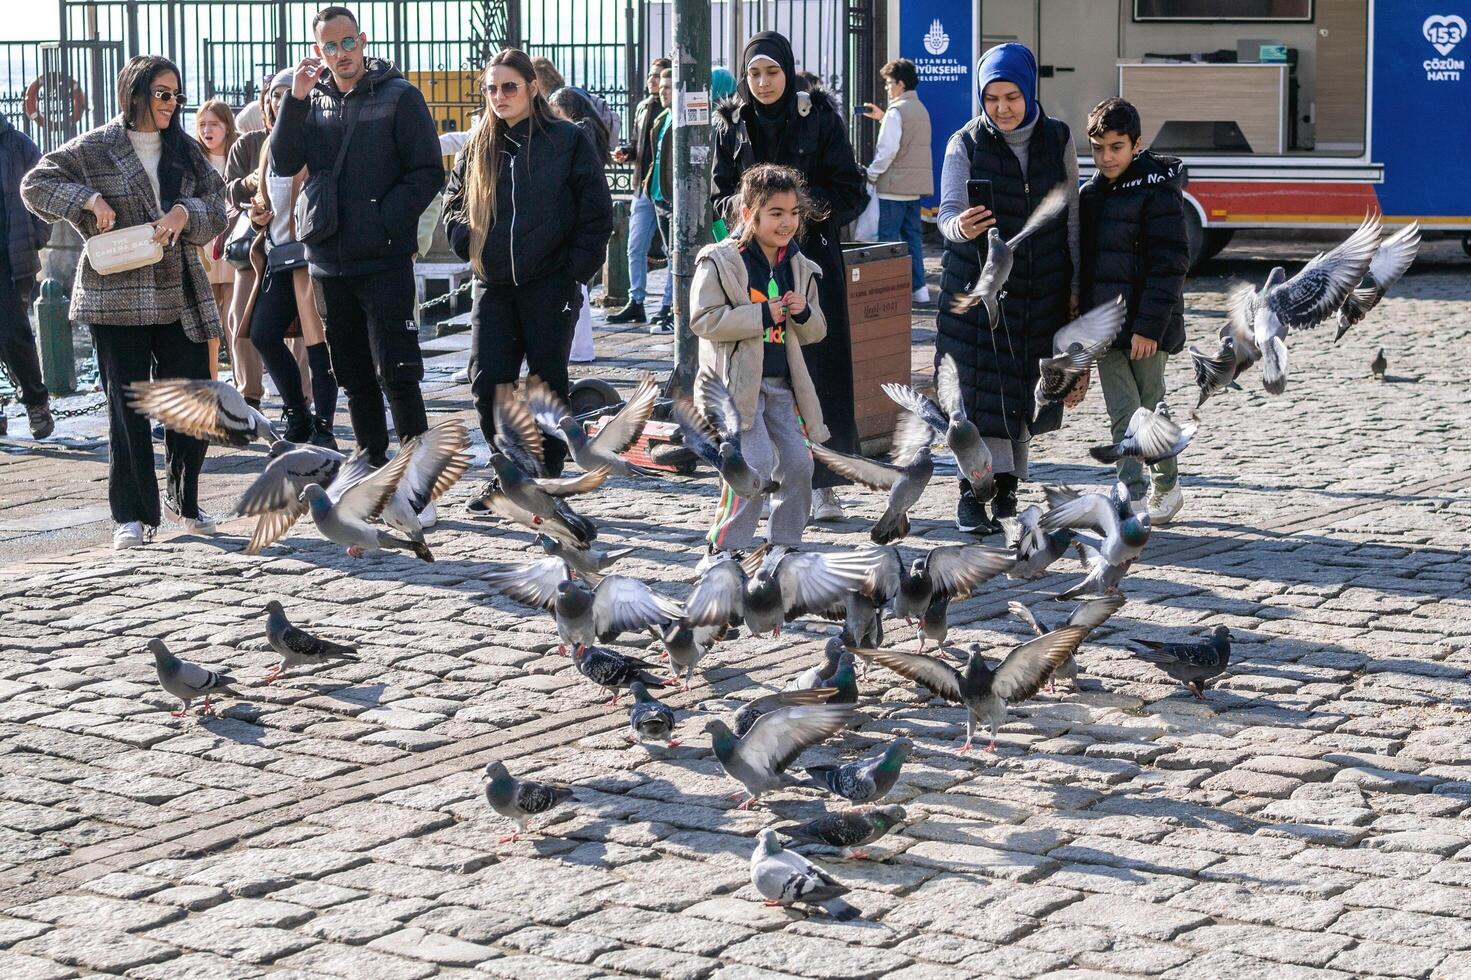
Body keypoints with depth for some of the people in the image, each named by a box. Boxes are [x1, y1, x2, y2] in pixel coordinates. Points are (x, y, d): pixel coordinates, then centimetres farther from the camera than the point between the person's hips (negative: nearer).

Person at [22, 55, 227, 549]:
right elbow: (35, 184, 2)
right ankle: (132, 516, 6)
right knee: (126, 406, -1)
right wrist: (88, 200, -13)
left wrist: (185, 213, -13)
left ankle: (184, 499, 21)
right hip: (117, 299, -3)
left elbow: (217, 208, 8)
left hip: (179, 298, 3)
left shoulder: (186, 151, 12)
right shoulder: (96, 148, 1)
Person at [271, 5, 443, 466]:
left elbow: (428, 173, -5)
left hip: (384, 262, -5)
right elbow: (283, 164, -1)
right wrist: (296, 98, -11)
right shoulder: (312, 101, 10)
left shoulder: (398, 96, -2)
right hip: (328, 263, 5)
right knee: (354, 377, 12)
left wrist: (384, 220, -14)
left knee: (395, 373, -10)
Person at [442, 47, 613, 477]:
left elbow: (597, 211, -2)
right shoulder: (478, 147, 11)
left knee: (547, 383, 2)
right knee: (488, 381, -3)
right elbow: (453, 205, 21)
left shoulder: (567, 140, -2)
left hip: (551, 283, -4)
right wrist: (470, 244, 2)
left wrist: (578, 269, -8)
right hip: (494, 286, 4)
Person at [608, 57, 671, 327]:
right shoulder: (644, 108, 13)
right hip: (644, 188, 7)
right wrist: (625, 152, 4)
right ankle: (636, 302, 14)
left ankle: (669, 304, 7)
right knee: (636, 247, 7)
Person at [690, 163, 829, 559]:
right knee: (756, 461, -16)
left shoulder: (798, 267, 10)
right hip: (737, 381, -6)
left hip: (782, 384, 6)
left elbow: (816, 331, 17)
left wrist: (804, 313, -8)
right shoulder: (721, 261, -8)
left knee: (798, 461, 1)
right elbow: (703, 319, -16)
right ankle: (724, 547, -4)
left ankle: (784, 544, 17)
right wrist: (764, 315, -18)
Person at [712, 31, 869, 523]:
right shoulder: (733, 124, 7)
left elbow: (852, 192, -3)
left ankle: (823, 484, -3)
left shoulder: (820, 118, -2)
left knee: (819, 368, -6)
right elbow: (719, 193, 11)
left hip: (813, 258, -3)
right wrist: (739, 204, -11)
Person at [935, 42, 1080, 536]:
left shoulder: (1058, 139, 1)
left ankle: (1006, 484, 19)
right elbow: (948, 212, -13)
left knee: (1023, 385, 6)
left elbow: (1071, 217, 6)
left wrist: (1075, 286, 5)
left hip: (1041, 289, 2)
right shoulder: (966, 144, -6)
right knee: (981, 386, -6)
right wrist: (959, 226, -38)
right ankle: (973, 494, -3)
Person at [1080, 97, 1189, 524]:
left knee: (1151, 408, 7)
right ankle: (1133, 498, 4)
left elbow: (1169, 264, -15)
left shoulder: (1157, 192, -11)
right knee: (1123, 415, 3)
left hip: (1146, 326, -6)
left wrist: (1150, 326, -19)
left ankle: (1166, 485, 24)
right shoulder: (1091, 193, 10)